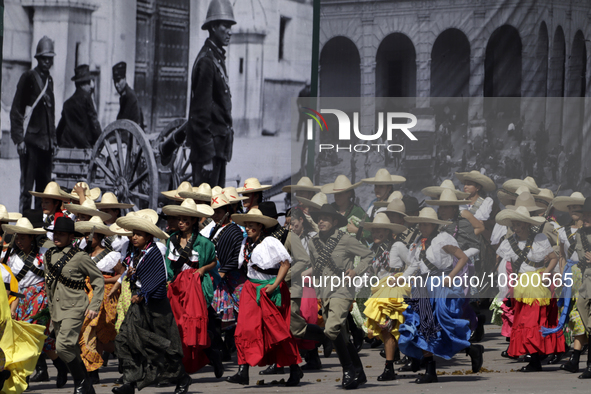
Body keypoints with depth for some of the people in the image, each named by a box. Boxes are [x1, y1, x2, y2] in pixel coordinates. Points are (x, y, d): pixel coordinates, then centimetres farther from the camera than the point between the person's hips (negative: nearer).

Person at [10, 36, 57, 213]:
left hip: (46, 143, 7)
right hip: (31, 141, -7)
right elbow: (16, 111, -6)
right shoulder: (28, 78, -5)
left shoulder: (49, 80, 15)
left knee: (44, 186, 6)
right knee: (27, 187, -7)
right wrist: (19, 139, -12)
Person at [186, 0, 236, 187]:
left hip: (218, 146, 10)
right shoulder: (206, 61, -15)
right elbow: (201, 114, -19)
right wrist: (207, 156, -21)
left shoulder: (218, 58, 16)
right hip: (210, 145, -10)